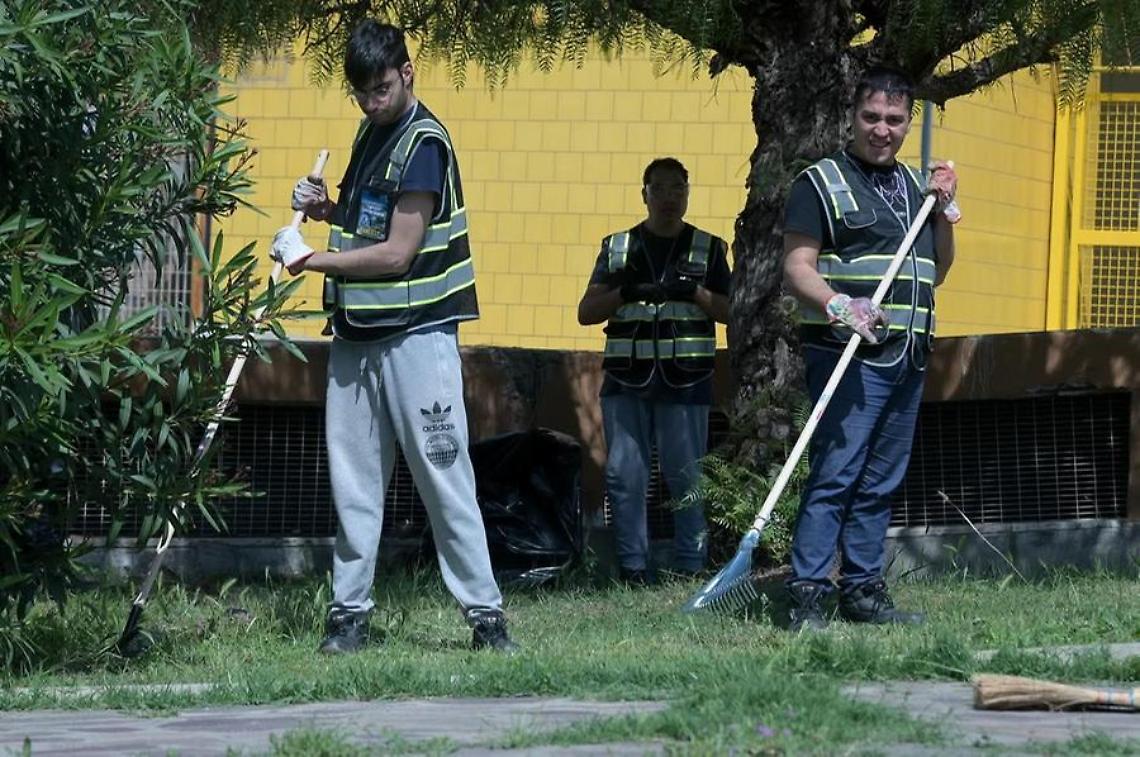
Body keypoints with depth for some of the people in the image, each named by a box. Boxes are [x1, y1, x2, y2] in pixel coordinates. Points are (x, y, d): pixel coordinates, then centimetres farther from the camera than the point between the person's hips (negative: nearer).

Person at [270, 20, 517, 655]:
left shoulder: (424, 143, -12)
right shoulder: (371, 133, 14)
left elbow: (397, 252, -16)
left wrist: (312, 260, -10)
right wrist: (328, 210, 8)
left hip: (417, 334, -8)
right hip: (356, 334, 8)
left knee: (444, 476, -6)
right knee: (353, 479, 6)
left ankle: (485, 613, -3)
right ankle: (349, 613, 10)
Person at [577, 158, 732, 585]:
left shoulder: (708, 248, 12)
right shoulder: (617, 247, 14)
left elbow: (730, 311, 8)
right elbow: (587, 312, 10)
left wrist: (693, 292, -9)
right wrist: (626, 292, -8)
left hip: (685, 379, -2)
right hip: (626, 378, 2)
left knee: (685, 475, -2)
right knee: (624, 474, -1)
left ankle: (691, 565, 4)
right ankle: (633, 564, 4)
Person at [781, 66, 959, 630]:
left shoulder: (914, 186, 20)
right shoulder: (820, 183, 0)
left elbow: (936, 272, 24)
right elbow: (797, 269, -8)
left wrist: (944, 210, 10)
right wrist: (840, 305, -25)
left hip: (907, 359, 7)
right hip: (848, 356, -7)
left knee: (879, 483, 9)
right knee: (834, 475, -13)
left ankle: (863, 590, 14)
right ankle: (807, 595, -15)